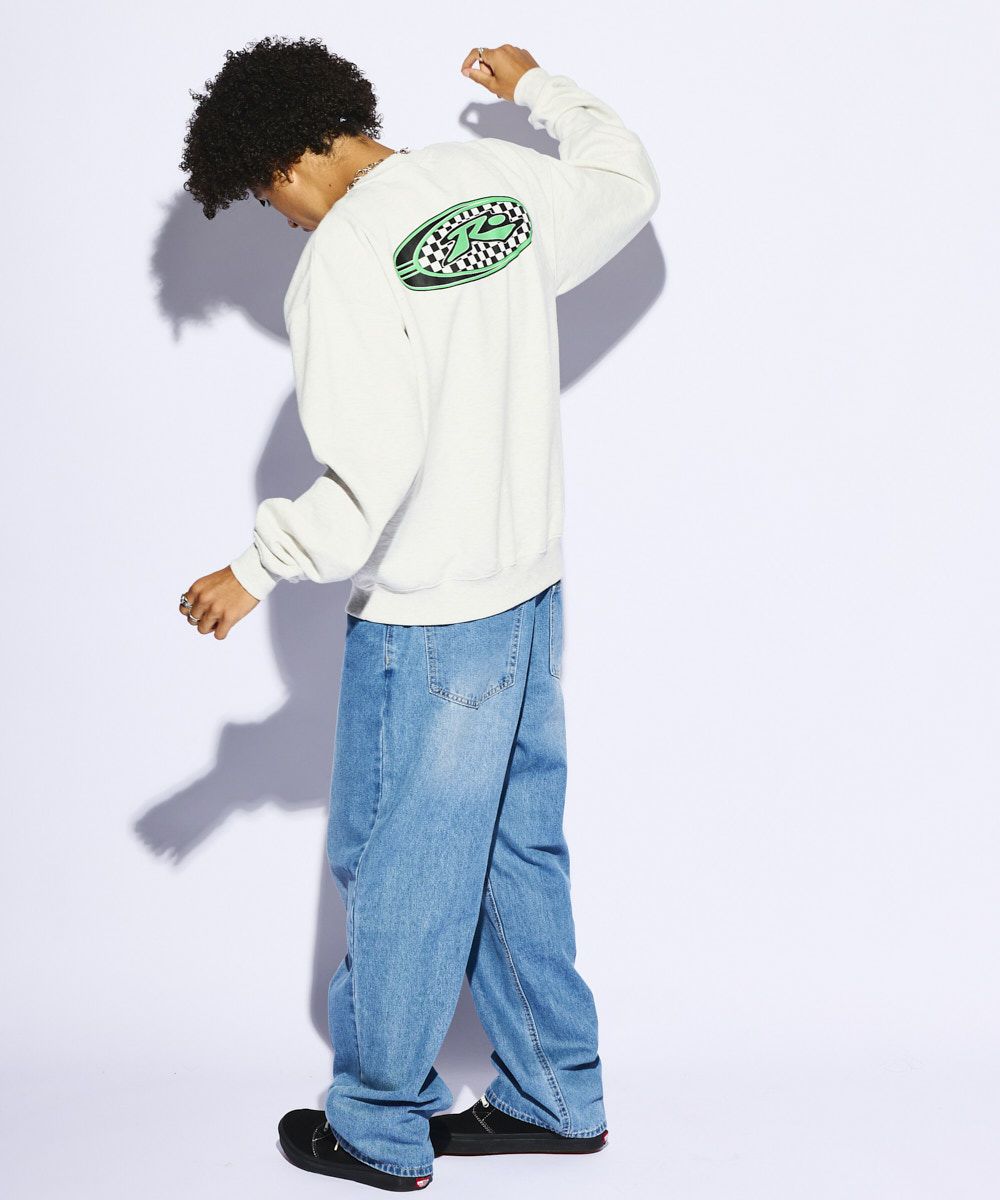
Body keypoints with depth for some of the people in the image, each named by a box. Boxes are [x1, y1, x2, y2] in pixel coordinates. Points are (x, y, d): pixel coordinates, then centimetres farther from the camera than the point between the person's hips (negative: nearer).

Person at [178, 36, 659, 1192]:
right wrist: (537, 86, 36)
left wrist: (256, 571, -14)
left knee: (397, 871, 7)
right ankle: (554, 1095, 31)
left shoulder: (342, 257, -19)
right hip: (532, 586, 8)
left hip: (423, 619, -8)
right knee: (519, 850, 19)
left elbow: (371, 472, -25)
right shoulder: (500, 177, 3)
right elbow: (629, 179, 24)